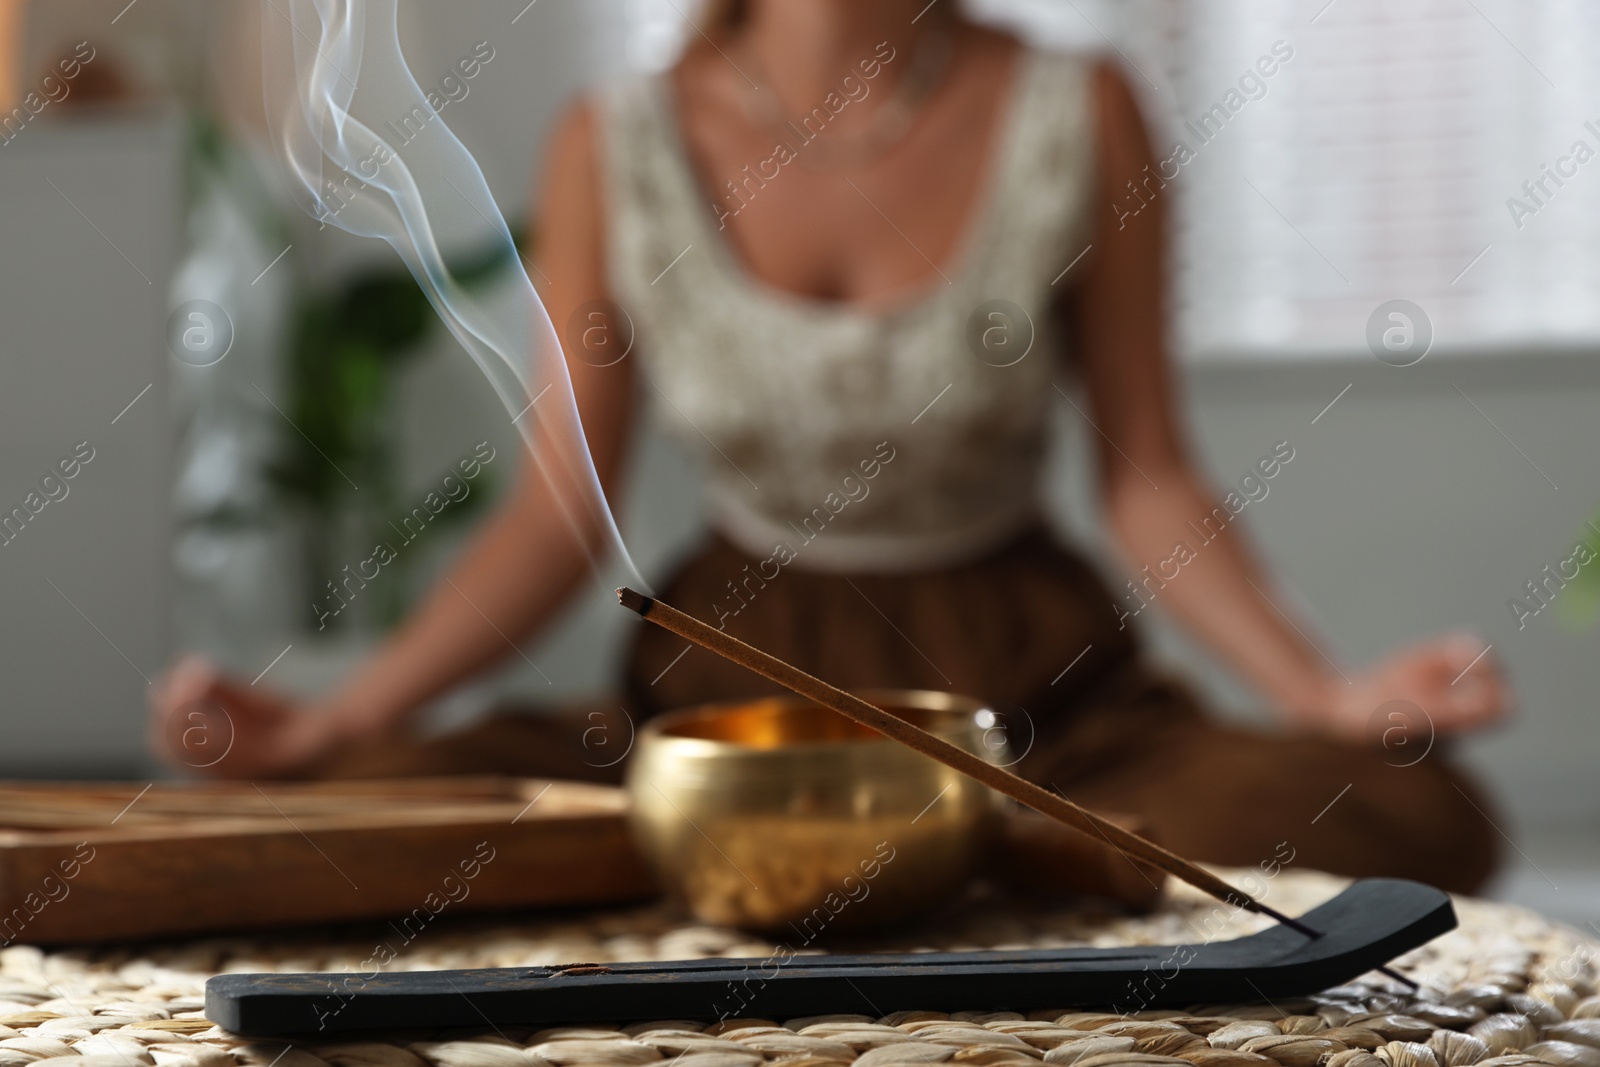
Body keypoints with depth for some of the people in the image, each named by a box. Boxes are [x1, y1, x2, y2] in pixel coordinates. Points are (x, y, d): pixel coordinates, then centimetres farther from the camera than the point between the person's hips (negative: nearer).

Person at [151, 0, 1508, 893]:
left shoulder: (1078, 120, -5)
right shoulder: (618, 148, -3)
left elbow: (1149, 479, -1)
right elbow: (559, 514, 0)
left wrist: (1327, 693, -16)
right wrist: (345, 716, -12)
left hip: (1032, 686, 0)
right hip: (734, 676, 1)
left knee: (1407, 810, -25)